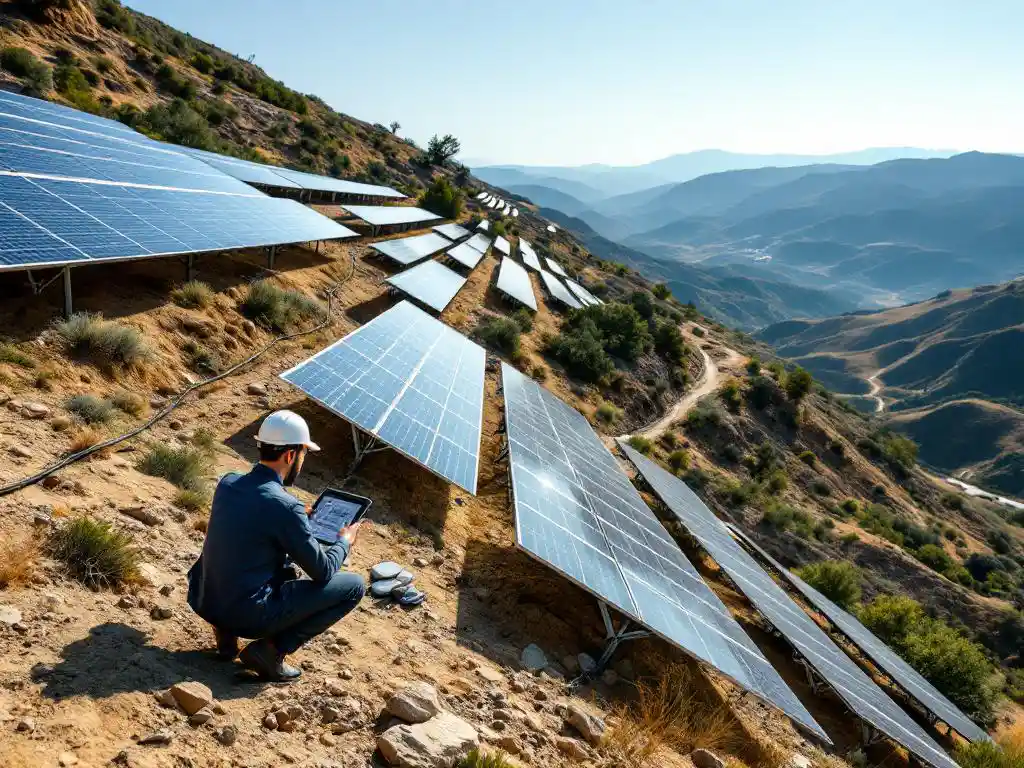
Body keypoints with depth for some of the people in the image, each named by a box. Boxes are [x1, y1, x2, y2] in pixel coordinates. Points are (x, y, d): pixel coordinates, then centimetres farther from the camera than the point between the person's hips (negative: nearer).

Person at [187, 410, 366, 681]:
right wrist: (345, 542, 7)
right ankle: (271, 650, -4)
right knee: (354, 585, -2)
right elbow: (322, 572, -12)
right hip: (249, 615, -8)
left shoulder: (227, 483, -1)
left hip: (205, 604, 8)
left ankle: (226, 630, 14)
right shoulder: (286, 507, -22)